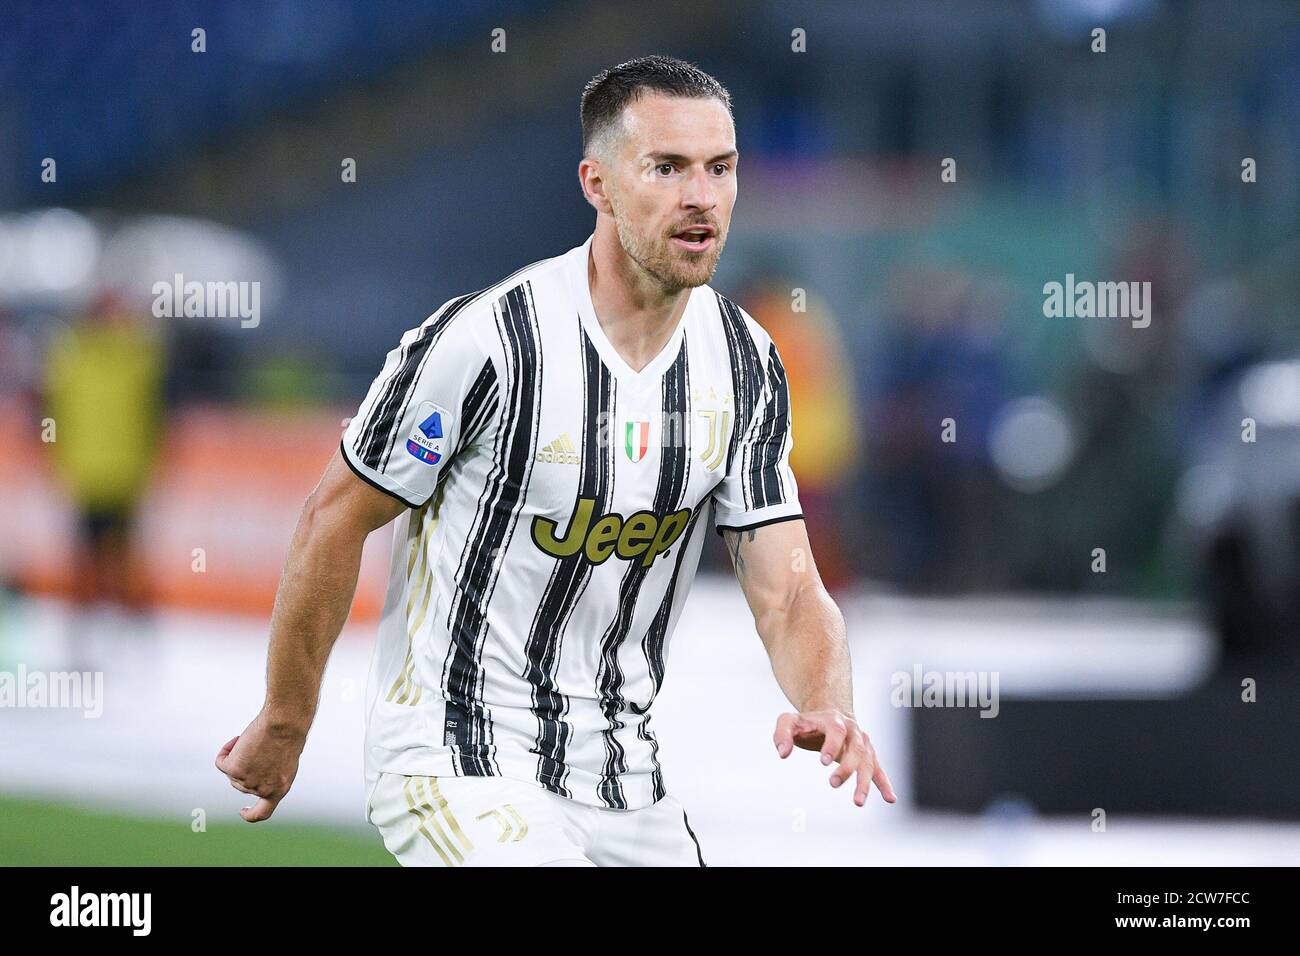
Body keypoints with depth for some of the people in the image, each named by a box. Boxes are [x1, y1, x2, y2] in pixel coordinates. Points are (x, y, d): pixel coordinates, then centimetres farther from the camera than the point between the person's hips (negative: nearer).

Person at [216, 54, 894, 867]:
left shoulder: (745, 365, 1)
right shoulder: (484, 341, -18)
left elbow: (788, 592, 1)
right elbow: (336, 523, -7)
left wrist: (829, 705, -21)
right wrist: (284, 724, 2)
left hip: (623, 781, 7)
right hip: (458, 763, -7)